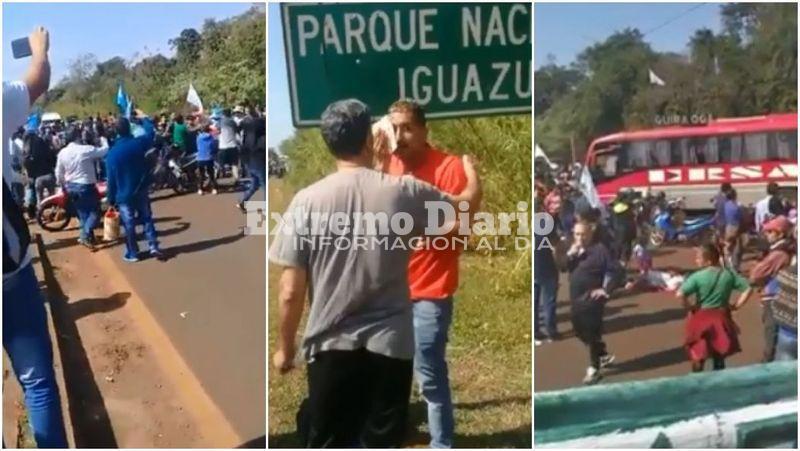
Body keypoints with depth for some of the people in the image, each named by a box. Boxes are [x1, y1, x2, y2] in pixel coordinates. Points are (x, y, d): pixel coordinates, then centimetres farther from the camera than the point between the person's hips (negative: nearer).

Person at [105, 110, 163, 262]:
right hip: (141, 190, 3)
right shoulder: (138, 143, -10)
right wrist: (144, 118, 27)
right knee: (147, 217, 15)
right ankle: (153, 246, 7)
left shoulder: (112, 153, -14)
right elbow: (151, 133, 13)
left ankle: (132, 253, 13)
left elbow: (111, 179, -9)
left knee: (129, 224, 5)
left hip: (124, 194, -2)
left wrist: (111, 198, 0)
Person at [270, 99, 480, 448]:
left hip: (332, 347, 0)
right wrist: (470, 168, 35)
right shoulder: (404, 192, -6)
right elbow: (468, 202, 13)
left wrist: (284, 347, 7)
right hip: (390, 344, 1)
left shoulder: (307, 201, -9)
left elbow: (291, 291, -8)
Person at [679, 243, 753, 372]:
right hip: (721, 317, 4)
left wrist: (689, 307, -11)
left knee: (698, 355, 10)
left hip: (701, 318, -4)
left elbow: (680, 294, -28)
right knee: (720, 355, 20)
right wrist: (736, 306, 4)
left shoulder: (698, 276, -18)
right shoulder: (729, 274, -4)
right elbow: (748, 289, -2)